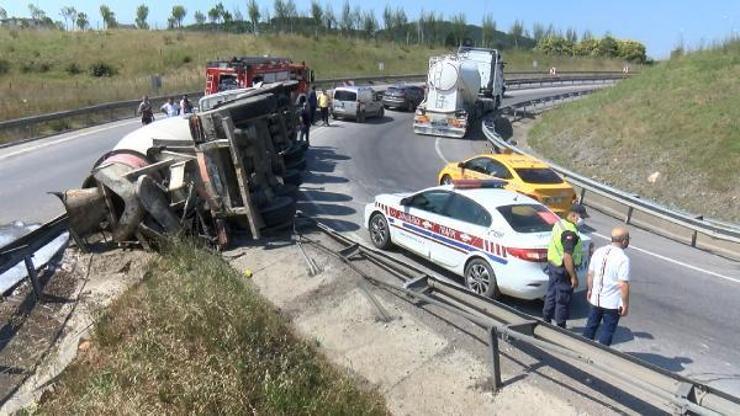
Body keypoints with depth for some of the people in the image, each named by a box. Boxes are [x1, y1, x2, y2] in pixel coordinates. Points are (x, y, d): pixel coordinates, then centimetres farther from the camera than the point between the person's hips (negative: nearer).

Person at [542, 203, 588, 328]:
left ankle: (546, 320, 31)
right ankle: (560, 326, 16)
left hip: (552, 263, 9)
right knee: (563, 299, 4)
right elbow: (567, 257, -29)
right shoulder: (570, 233, -25)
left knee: (551, 294, 19)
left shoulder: (559, 223, 6)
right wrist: (573, 276, -23)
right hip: (562, 269, -9)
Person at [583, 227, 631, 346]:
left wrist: (590, 290, 21)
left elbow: (590, 273, 8)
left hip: (596, 299, 6)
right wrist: (626, 305, -12)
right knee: (608, 331, 10)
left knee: (591, 325, 20)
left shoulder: (598, 252, -1)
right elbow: (623, 285, -21)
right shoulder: (623, 259, -20)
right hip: (613, 303, -6)